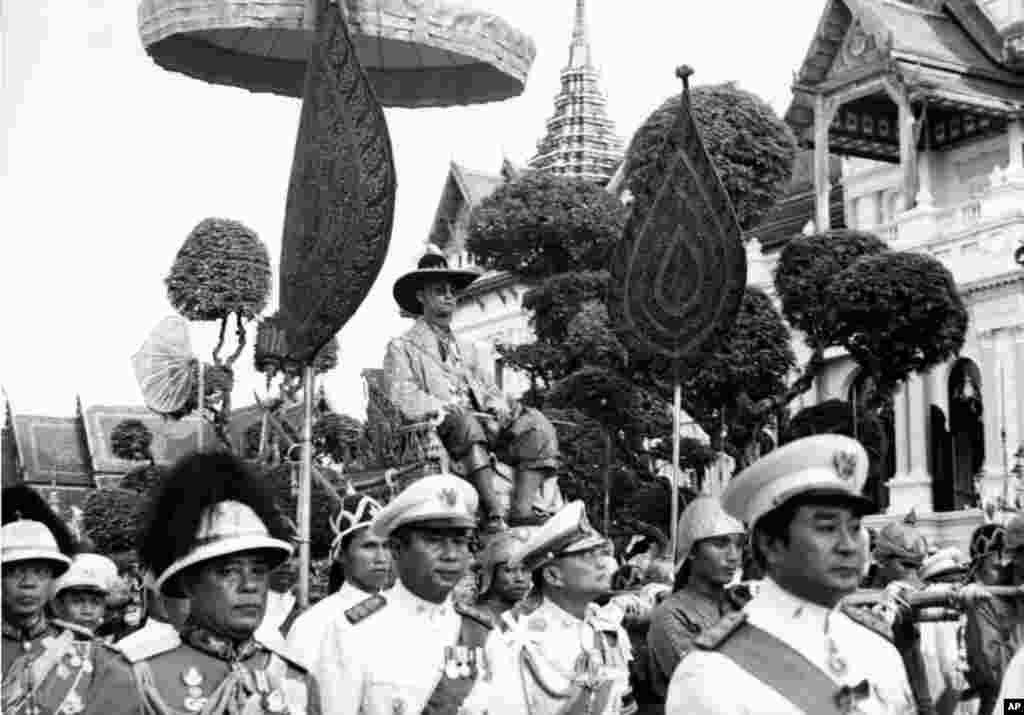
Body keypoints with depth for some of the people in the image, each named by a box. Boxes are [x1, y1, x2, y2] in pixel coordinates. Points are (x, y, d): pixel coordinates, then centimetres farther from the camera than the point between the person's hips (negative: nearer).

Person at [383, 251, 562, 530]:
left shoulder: (466, 349, 31)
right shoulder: (402, 347, 12)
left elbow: (488, 388, 25)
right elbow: (405, 400, -2)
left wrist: (498, 404, 0)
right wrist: (446, 408, -19)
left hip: (484, 424, 6)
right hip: (435, 431, -6)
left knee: (535, 424, -20)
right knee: (466, 423, -39)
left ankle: (521, 510, -34)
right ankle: (496, 515, -47)